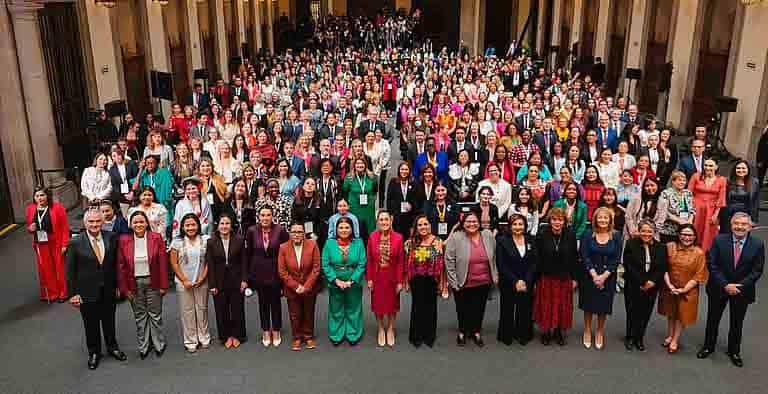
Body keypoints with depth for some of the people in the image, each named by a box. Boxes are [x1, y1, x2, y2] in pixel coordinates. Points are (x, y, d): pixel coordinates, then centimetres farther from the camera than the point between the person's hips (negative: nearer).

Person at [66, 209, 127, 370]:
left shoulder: (111, 238, -5)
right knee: (91, 325, 14)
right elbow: (70, 271, -8)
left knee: (109, 321, 19)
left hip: (108, 291, 2)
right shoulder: (75, 243, -13)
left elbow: (116, 264, 1)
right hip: (87, 292, -2)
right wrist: (73, 294, -8)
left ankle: (112, 347, 41)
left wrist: (117, 285, 3)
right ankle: (94, 353, 35)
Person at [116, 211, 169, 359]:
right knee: (139, 316, 12)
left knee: (155, 314, 8)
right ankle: (144, 346, 25)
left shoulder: (156, 238, -6)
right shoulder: (123, 240, -3)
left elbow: (163, 263, -6)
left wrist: (163, 285, -7)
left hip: (153, 282, -1)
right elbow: (121, 266, 0)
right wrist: (124, 288, -3)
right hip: (134, 284, 1)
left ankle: (159, 345, 23)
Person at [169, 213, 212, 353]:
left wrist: (202, 278, -8)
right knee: (187, 311, 5)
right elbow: (174, 263, -3)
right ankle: (190, 341, 15)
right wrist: (185, 281, -8)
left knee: (202, 309, 9)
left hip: (202, 282, 1)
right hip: (183, 283, -1)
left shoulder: (205, 240, -1)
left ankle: (204, 338, 22)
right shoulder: (177, 242, -3)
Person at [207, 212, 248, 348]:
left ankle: (236, 335, 23)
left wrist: (244, 280, -6)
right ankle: (226, 336, 22)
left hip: (236, 281, 0)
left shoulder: (239, 240, -3)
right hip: (219, 282, 0)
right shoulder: (211, 242, -4)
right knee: (222, 310, 7)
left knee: (237, 309, 8)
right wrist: (212, 285, -7)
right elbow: (210, 264, -4)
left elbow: (244, 262, -1)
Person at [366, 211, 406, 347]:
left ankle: (390, 329, 35)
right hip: (377, 277, 1)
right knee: (378, 303, 13)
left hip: (392, 277, -1)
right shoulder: (372, 237, -7)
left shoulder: (398, 238, -10)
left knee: (392, 303, 14)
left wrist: (400, 281, -8)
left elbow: (401, 261, -8)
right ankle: (381, 329, 34)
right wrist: (369, 279, -5)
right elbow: (369, 260, -3)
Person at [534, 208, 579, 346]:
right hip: (546, 277, -1)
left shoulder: (570, 235, -6)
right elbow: (536, 258, -6)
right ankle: (546, 331, 25)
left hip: (565, 278, 1)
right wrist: (535, 279, -6)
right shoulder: (542, 235, -10)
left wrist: (574, 278, 0)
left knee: (563, 306, 11)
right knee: (546, 306, 8)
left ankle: (559, 332, 28)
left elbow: (574, 258, 0)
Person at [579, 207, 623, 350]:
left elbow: (616, 259, -5)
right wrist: (594, 274, -16)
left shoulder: (616, 236, -2)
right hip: (589, 275, 0)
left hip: (608, 277, 0)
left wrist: (604, 276, -14)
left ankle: (600, 332, 26)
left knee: (603, 305, 9)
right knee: (589, 304, 8)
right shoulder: (588, 235, -3)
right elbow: (584, 256, -7)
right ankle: (587, 331, 24)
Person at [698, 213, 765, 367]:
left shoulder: (757, 244, -10)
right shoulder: (719, 240, -11)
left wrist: (739, 286, -18)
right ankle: (708, 346, 34)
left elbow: (757, 270, -9)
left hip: (742, 289, 0)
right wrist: (725, 285, -18)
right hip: (719, 288, 0)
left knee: (737, 323, 15)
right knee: (713, 319, 15)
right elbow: (712, 265, -11)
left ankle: (734, 351, 34)